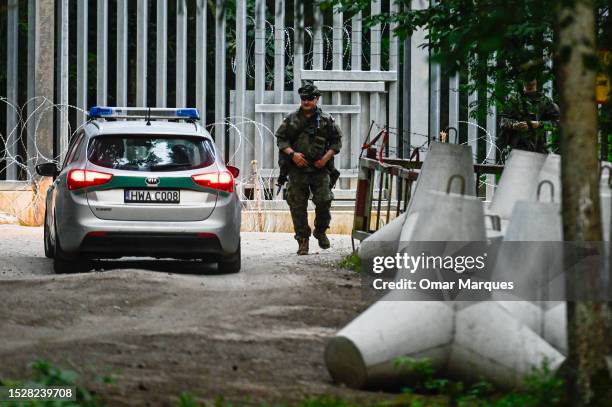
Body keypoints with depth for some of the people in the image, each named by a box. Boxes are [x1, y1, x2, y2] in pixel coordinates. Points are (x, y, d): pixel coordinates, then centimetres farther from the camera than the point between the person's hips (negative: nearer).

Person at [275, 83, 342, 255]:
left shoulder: (326, 120, 6)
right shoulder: (291, 119, 7)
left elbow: (337, 140, 9)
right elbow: (280, 139, 7)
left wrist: (326, 157, -5)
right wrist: (292, 154, -9)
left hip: (320, 170, -1)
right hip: (297, 170, 1)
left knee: (324, 201, -8)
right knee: (298, 206, -1)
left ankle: (321, 231, 17)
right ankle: (302, 240, 8)